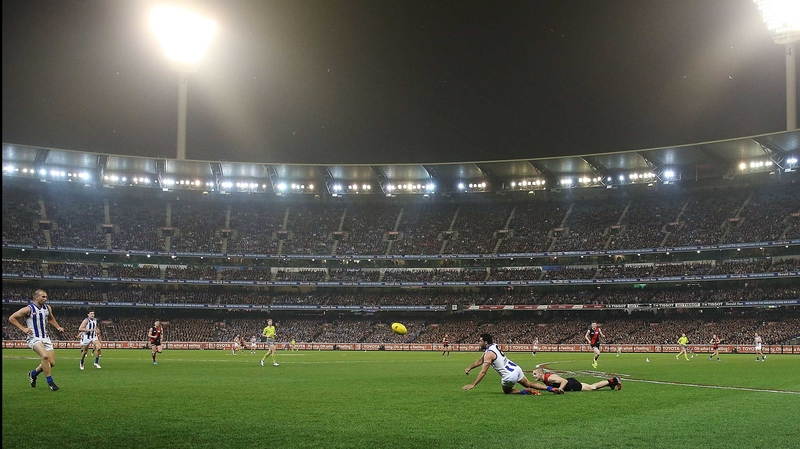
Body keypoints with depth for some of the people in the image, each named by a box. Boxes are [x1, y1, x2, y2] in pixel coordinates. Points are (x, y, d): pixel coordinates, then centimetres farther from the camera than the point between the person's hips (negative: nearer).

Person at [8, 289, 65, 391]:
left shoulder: (48, 308, 8)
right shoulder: (28, 309, -10)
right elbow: (11, 318, -4)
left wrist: (58, 327, 13)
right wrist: (23, 328, -11)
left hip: (45, 337, 7)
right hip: (34, 338, -7)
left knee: (52, 363, 1)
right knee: (45, 356, -31)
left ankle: (33, 374, 29)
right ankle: (50, 382, -19)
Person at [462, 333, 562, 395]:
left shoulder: (489, 353, -16)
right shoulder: (493, 346, 11)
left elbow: (483, 372, -20)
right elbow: (480, 361, 24)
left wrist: (472, 385, -17)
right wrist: (469, 368, 21)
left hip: (510, 375, -8)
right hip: (516, 368, 8)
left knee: (507, 391, 17)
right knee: (529, 384, 17)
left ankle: (526, 391, -5)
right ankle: (552, 389, 3)